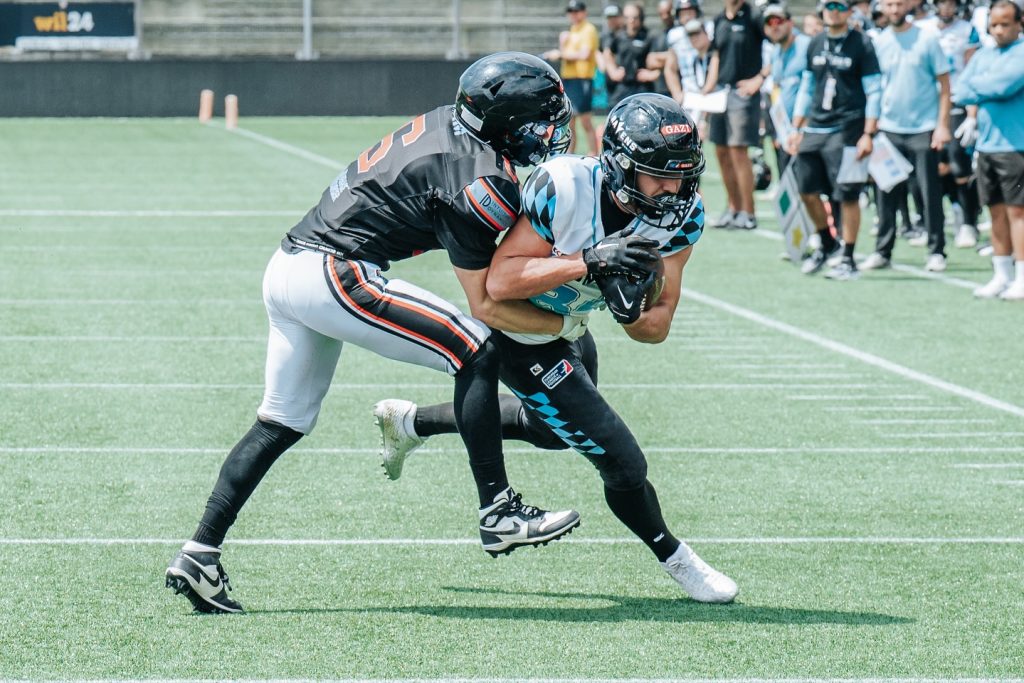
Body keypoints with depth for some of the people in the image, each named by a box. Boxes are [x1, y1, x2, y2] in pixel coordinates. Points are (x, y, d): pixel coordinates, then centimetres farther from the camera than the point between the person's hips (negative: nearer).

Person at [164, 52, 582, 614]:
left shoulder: (448, 123, 10)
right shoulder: (481, 182, -14)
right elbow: (485, 305, -11)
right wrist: (566, 325, 0)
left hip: (287, 267, 9)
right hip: (334, 275, -9)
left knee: (282, 423, 16)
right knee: (477, 353, -7)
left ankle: (200, 555, 15)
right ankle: (500, 511, -5)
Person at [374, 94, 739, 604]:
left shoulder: (681, 216, -18)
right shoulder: (567, 188, -35)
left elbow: (658, 327, -15)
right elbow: (500, 282, -37)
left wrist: (632, 314, -38)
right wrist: (589, 262, -44)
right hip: (521, 337, -8)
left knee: (554, 430, 35)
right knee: (622, 463, -6)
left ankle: (415, 422, 50)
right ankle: (676, 561, 22)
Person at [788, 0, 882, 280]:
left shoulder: (861, 44, -4)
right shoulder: (815, 44, 13)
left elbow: (873, 92, -6)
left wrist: (868, 134, -13)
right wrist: (796, 129, 15)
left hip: (846, 130, -6)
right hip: (814, 128, 6)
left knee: (847, 196, -5)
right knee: (807, 190, 6)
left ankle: (848, 261, 3)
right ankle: (827, 244, 29)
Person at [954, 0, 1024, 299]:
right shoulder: (982, 56, 15)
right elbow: (960, 92, 8)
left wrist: (976, 86, -1)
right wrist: (988, 92, -8)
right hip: (986, 144, 6)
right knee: (997, 211, 10)